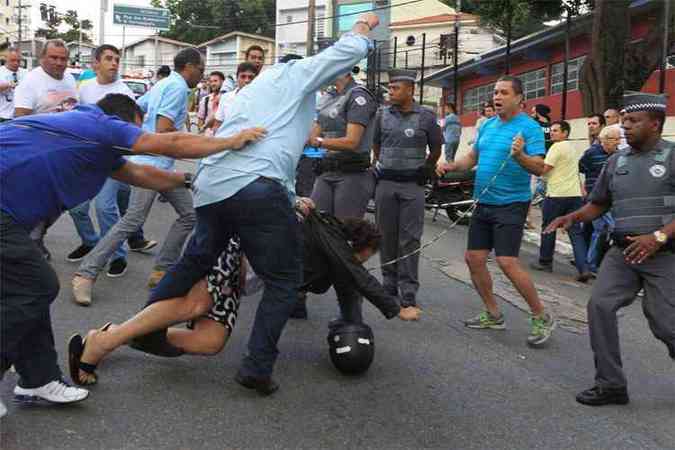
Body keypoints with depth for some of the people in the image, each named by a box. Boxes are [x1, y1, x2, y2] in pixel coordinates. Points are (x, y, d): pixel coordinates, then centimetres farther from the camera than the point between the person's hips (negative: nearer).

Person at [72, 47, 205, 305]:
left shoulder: (164, 84, 18)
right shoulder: (178, 87, -12)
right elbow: (163, 130, -20)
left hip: (162, 165, 10)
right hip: (151, 163, -10)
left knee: (189, 214, 9)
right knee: (133, 221, -12)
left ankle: (162, 271, 12)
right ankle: (86, 275, -7)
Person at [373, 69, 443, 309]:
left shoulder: (426, 117, 0)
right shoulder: (382, 114, 7)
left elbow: (436, 149, 11)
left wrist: (426, 170, 11)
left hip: (413, 185, -3)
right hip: (385, 183, 3)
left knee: (410, 238, -4)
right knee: (386, 235, 8)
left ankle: (408, 290, -1)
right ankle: (389, 282, 19)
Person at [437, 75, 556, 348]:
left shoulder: (529, 127, -10)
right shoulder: (487, 125, 12)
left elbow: (539, 168, -16)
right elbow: (472, 157, 20)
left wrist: (520, 156, -35)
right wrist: (451, 166, 1)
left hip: (511, 205, -8)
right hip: (483, 203, 8)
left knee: (507, 263, -15)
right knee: (474, 259, 7)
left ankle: (541, 318, 1)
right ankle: (493, 315, 23)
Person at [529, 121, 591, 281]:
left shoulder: (557, 147, -9)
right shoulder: (572, 148, 19)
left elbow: (543, 169, -13)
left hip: (556, 195, -7)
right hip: (575, 194, 7)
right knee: (576, 232, 2)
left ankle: (545, 262, 20)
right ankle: (584, 269, -8)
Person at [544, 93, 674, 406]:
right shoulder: (617, 161, 12)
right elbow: (599, 204, 20)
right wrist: (573, 216, 1)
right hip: (622, 251, 5)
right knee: (600, 305, -10)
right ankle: (611, 384, 1)